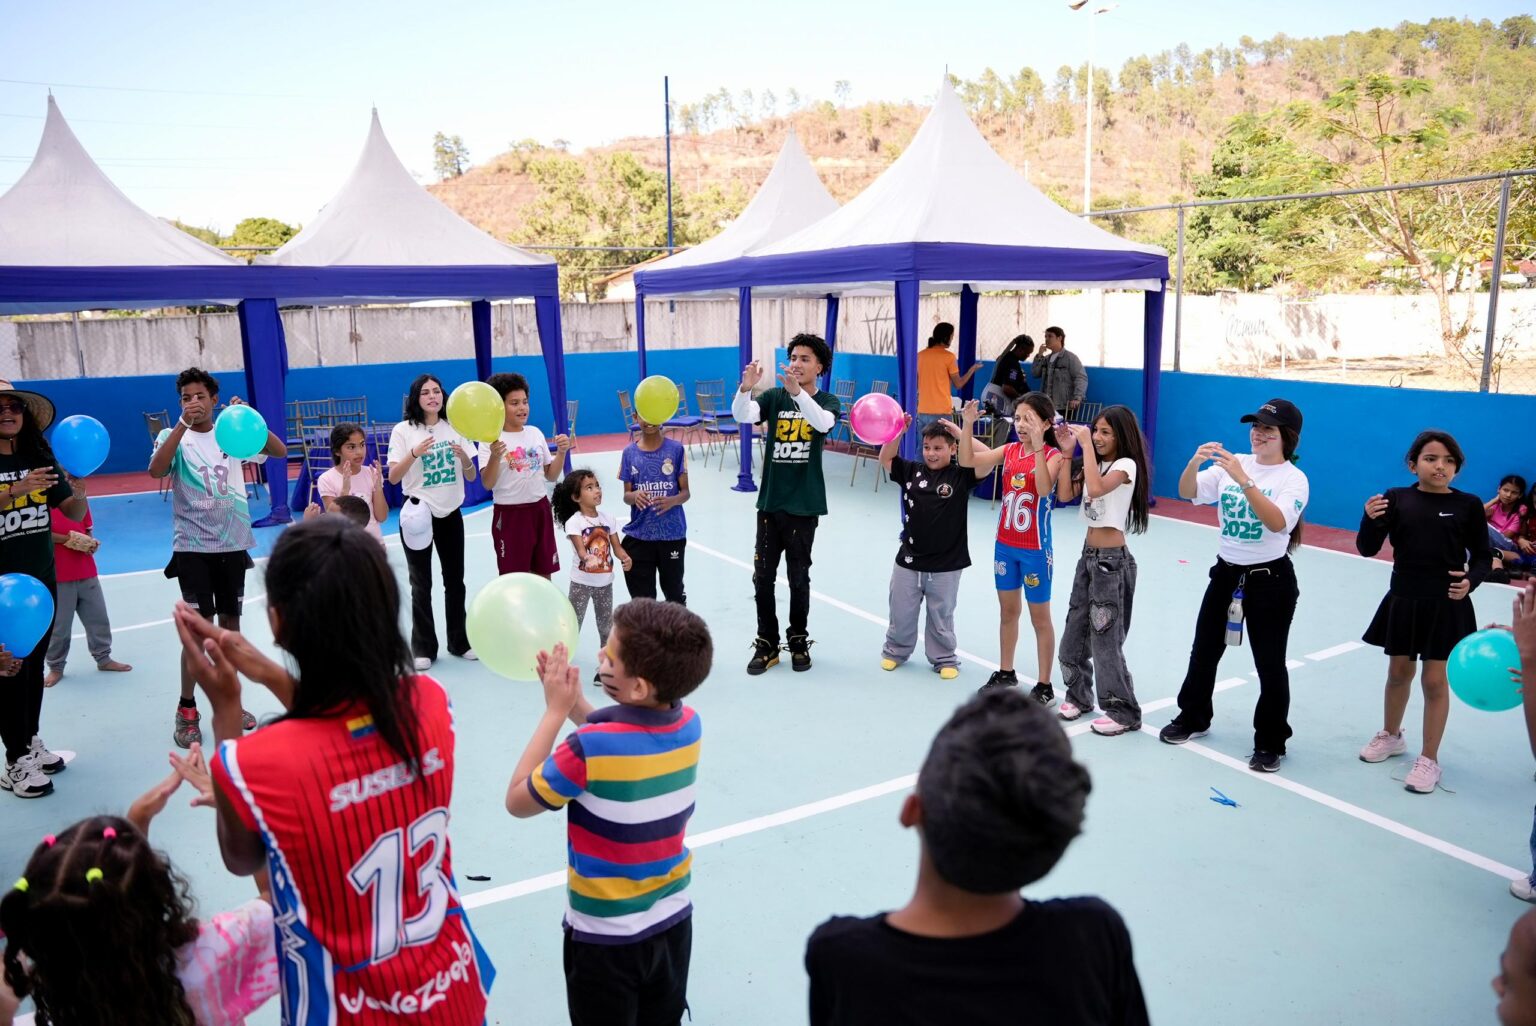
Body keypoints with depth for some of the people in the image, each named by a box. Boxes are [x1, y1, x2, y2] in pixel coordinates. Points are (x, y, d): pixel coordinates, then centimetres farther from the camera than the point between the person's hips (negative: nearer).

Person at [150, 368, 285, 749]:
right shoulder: (174, 436, -1)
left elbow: (279, 451, -6)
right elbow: (155, 470, -21)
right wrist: (183, 423, -28)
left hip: (233, 543, 3)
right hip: (193, 545, -3)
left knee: (230, 622, 11)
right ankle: (186, 711, 7)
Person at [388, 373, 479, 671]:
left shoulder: (454, 428, 4)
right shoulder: (403, 430, -4)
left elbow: (471, 476, 4)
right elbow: (393, 478, -11)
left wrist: (463, 457, -16)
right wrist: (414, 454, -25)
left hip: (451, 513, 3)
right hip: (418, 514, -3)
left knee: (455, 580, 10)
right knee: (421, 584, 4)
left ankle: (459, 642, 23)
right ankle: (423, 648, 14)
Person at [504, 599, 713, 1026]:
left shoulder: (591, 747, -30)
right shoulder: (689, 725, -12)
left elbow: (517, 801, -15)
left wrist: (555, 710, -15)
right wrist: (574, 700, -2)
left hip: (606, 935, -5)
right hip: (673, 920, 5)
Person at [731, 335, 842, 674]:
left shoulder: (828, 402, -2)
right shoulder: (773, 397, 3)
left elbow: (823, 422, -26)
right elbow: (741, 415, -16)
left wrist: (797, 391, -41)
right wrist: (746, 387, -36)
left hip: (804, 505, -2)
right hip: (770, 502, 2)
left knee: (799, 578, 9)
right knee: (763, 577, 6)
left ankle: (799, 641, 26)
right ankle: (766, 644, 19)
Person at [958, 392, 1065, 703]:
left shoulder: (1052, 455, -13)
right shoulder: (1009, 450, 2)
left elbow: (1044, 489, -31)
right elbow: (968, 461, -4)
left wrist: (1037, 444, -37)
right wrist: (967, 425, -16)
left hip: (1035, 548, -5)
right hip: (1005, 544, 6)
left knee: (1039, 617, 5)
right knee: (1007, 610, 18)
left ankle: (1044, 686, 16)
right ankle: (1005, 672, 33)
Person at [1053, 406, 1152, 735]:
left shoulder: (1126, 465, -12)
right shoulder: (1094, 464, 11)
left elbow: (1096, 489, -30)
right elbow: (1064, 494, 2)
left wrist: (1087, 445, -25)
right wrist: (1067, 452, -4)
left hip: (1112, 560, -8)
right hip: (1088, 556, 8)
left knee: (1105, 638, -5)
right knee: (1074, 632, 13)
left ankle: (1124, 712, 7)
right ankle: (1079, 695, 29)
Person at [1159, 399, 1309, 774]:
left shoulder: (1294, 478, -12)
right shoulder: (1232, 464, 1)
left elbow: (1278, 523, -29)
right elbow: (1187, 492, -8)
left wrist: (1243, 479, -37)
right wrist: (1195, 462, -28)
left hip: (1270, 579, -5)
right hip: (1226, 572, 5)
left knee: (1270, 663, 4)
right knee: (1204, 650, 16)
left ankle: (1270, 743, 19)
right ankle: (1193, 718, 36)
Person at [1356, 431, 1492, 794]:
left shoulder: (1468, 505, -5)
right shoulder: (1396, 498, -4)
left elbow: (1482, 557, 1)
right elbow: (1367, 549, -7)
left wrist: (1470, 581, -20)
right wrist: (1371, 519, -25)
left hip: (1447, 606, -1)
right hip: (1402, 602, 2)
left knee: (1435, 680, 3)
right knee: (1398, 672, 17)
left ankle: (1429, 760, 16)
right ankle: (1391, 736, 39)